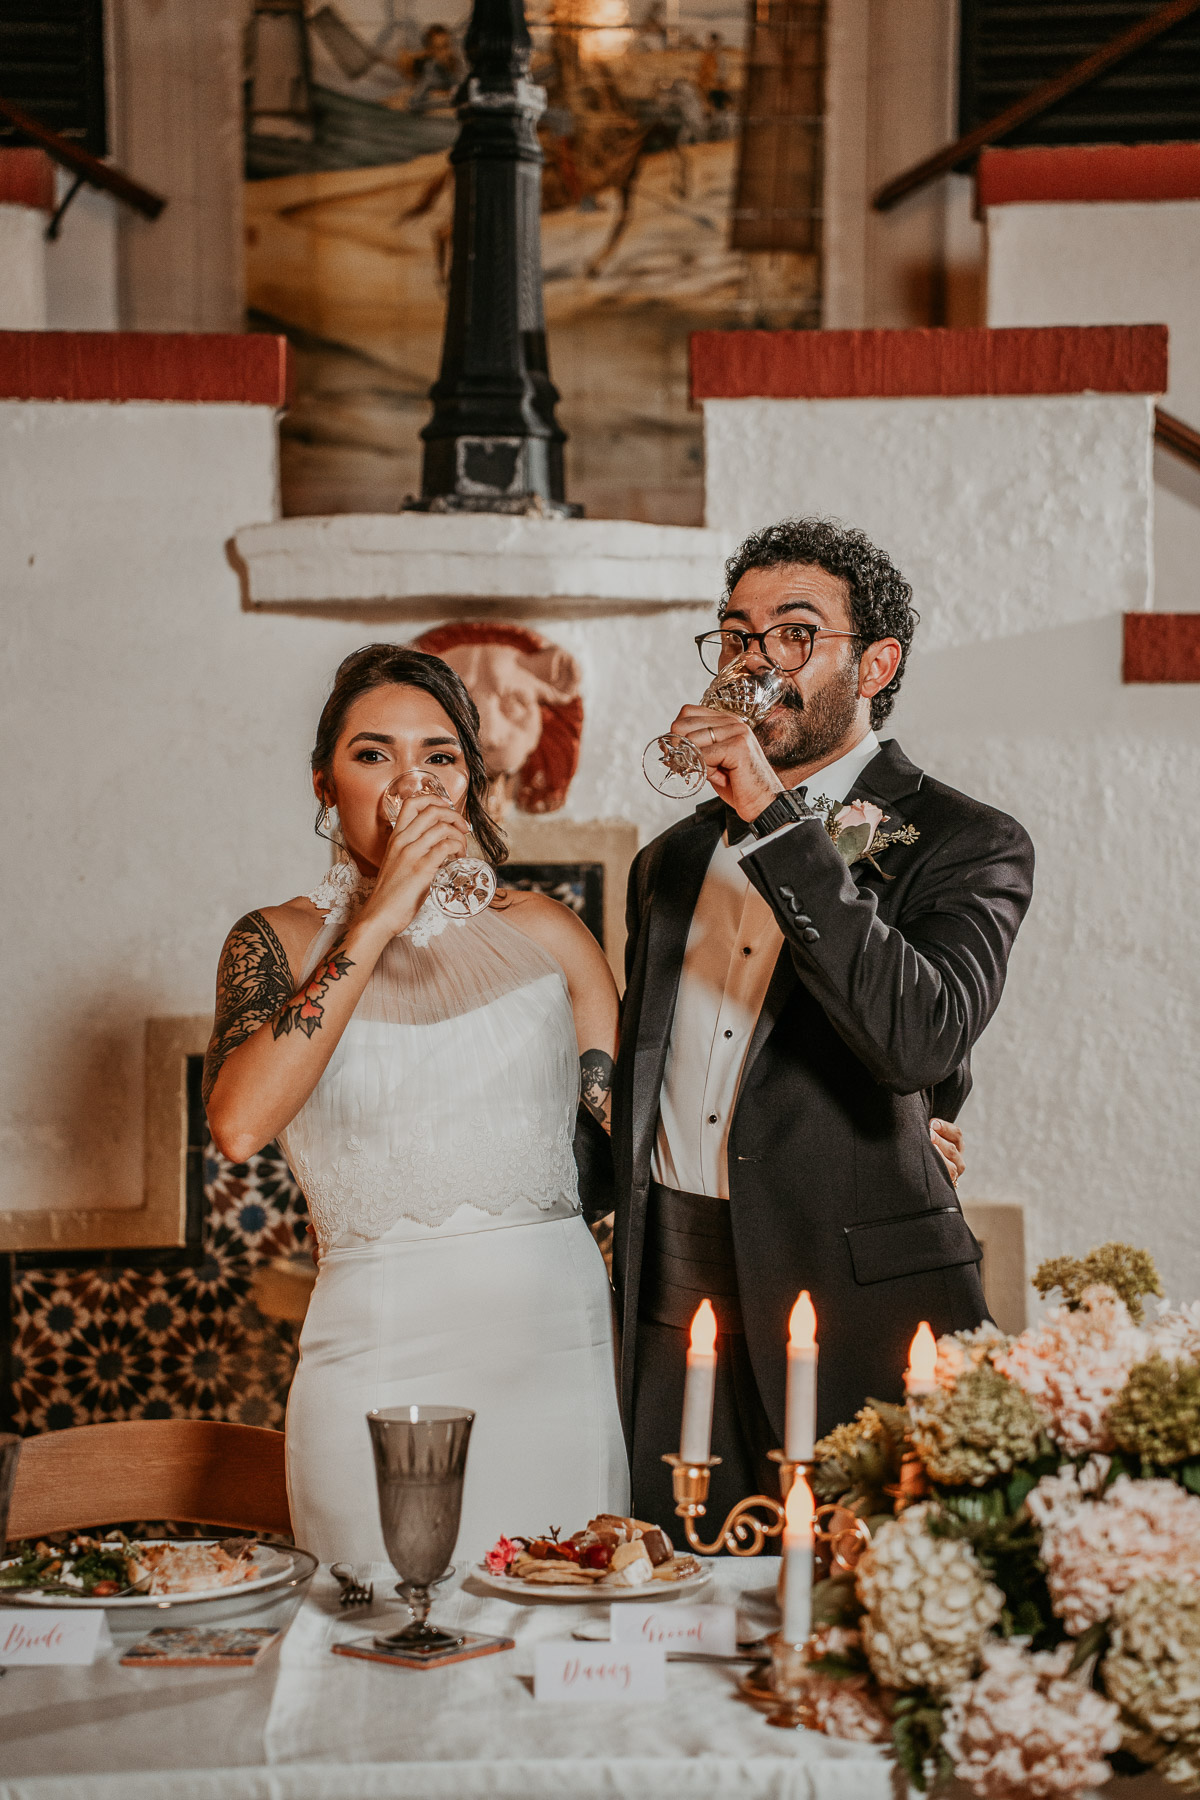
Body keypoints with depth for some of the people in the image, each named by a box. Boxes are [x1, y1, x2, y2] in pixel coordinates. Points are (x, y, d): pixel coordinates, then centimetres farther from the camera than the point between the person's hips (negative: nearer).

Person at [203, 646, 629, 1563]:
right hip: (379, 1355, -1)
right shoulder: (279, 940, 4)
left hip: (555, 1341, 2)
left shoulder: (543, 932, 8)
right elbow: (239, 1124, -14)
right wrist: (378, 921, -13)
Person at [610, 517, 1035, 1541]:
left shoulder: (965, 845, -2)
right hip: (674, 1297, 5)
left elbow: (920, 1038, -22)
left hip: (861, 1306, -5)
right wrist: (622, 1285, 15)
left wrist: (779, 820, -20)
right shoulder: (674, 860, 17)